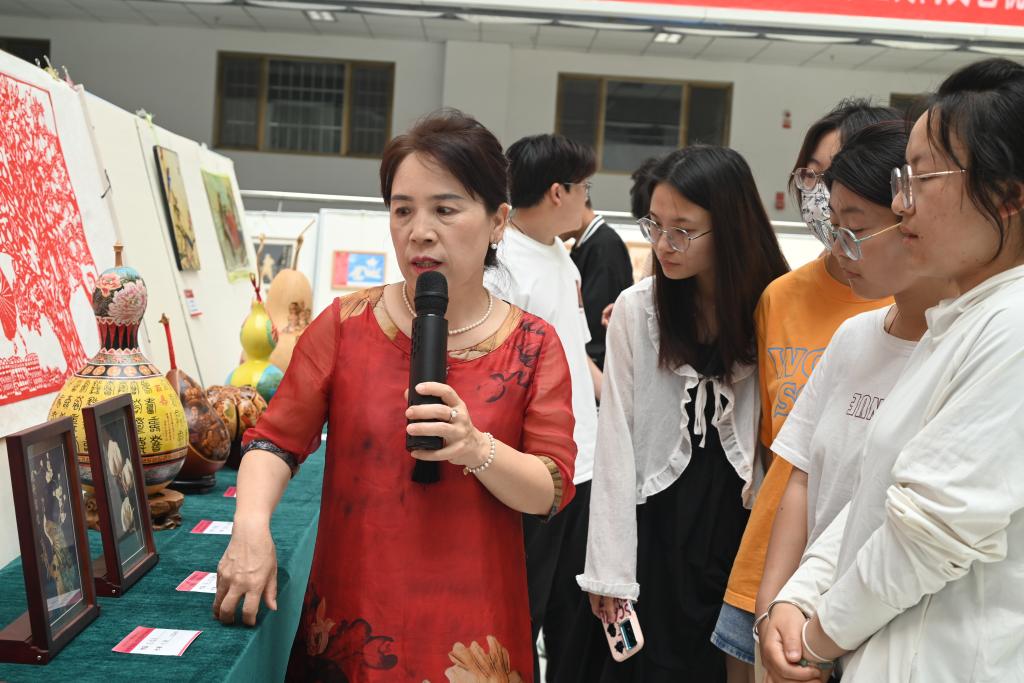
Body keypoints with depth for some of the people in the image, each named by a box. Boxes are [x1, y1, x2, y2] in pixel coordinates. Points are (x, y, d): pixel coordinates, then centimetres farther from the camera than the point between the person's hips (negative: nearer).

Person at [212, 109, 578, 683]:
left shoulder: (533, 346, -4)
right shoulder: (344, 326, -1)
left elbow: (554, 491, -6)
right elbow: (276, 440, -1)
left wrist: (478, 450, -24)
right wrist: (252, 527, -19)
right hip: (350, 617, 1)